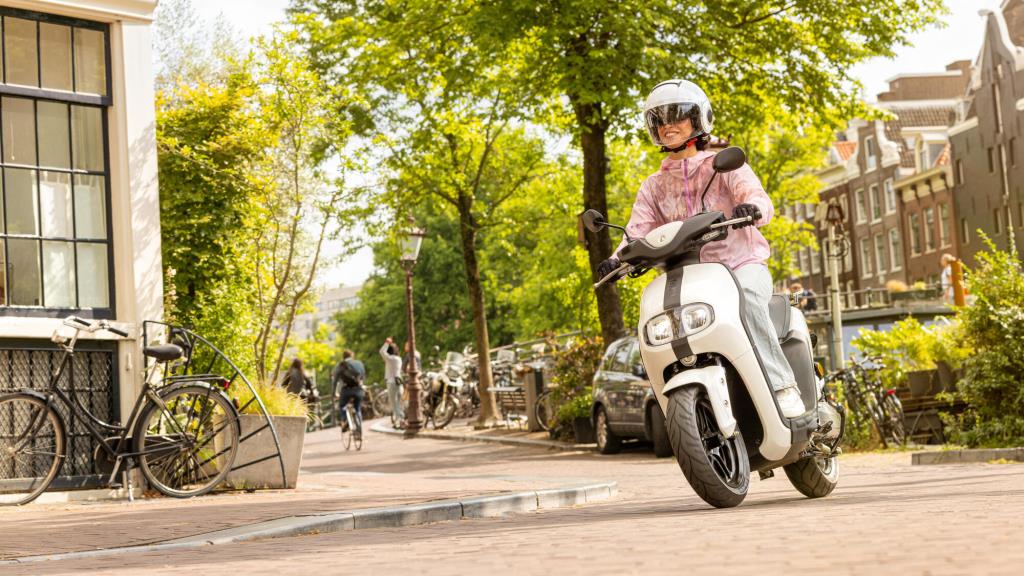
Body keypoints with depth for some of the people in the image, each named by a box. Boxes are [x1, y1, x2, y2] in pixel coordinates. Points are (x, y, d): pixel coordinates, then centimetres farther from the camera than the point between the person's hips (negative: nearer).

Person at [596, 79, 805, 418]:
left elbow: (759, 198, -11)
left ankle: (782, 385, -34)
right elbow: (638, 231, 4)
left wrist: (752, 208, -37)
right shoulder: (654, 186, 17)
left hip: (743, 265, -4)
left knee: (745, 298, -37)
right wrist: (616, 260, -17)